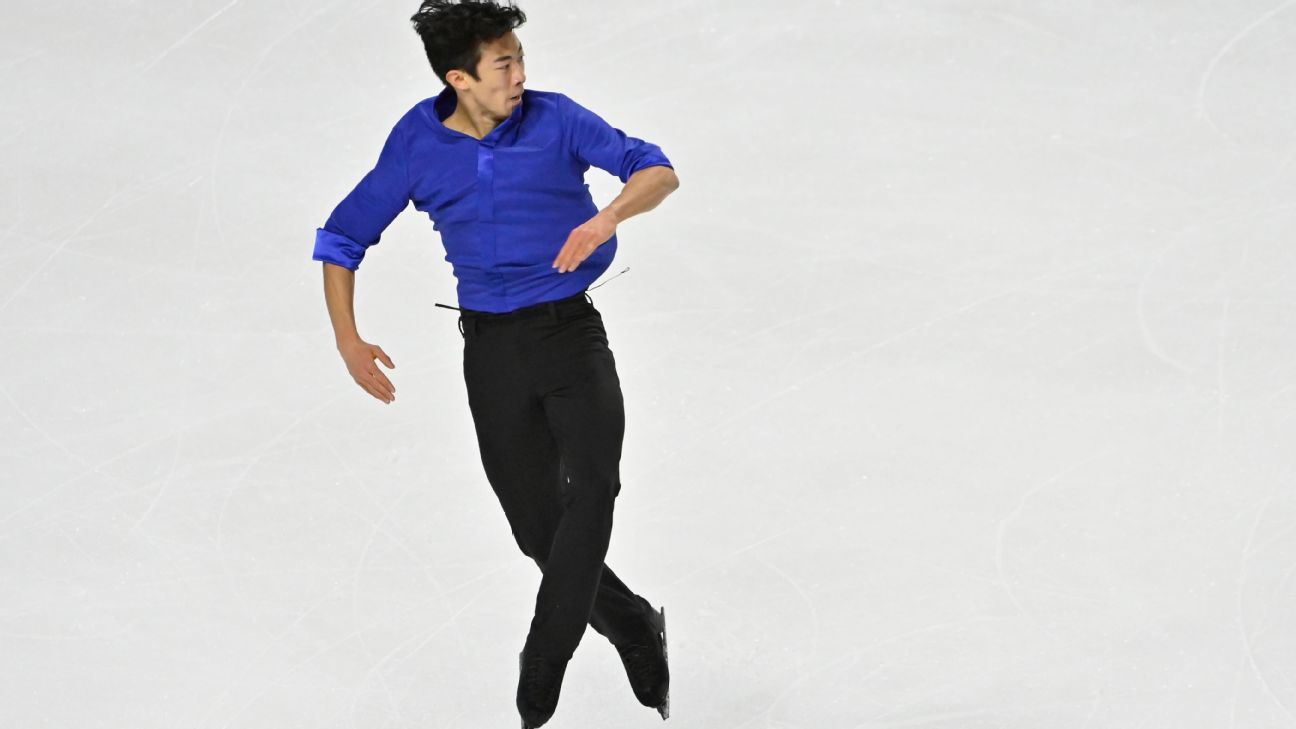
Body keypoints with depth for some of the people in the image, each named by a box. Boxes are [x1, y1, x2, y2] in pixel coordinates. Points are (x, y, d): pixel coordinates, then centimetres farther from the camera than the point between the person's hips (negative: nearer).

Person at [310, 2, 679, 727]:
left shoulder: (553, 119, -6)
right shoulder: (418, 142, -1)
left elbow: (658, 172, -11)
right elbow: (344, 237, 7)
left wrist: (608, 217, -32)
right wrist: (348, 339, -2)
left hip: (571, 332, -2)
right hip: (492, 347, 2)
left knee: (592, 484, -24)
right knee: (538, 524, 4)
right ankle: (638, 631, 29)